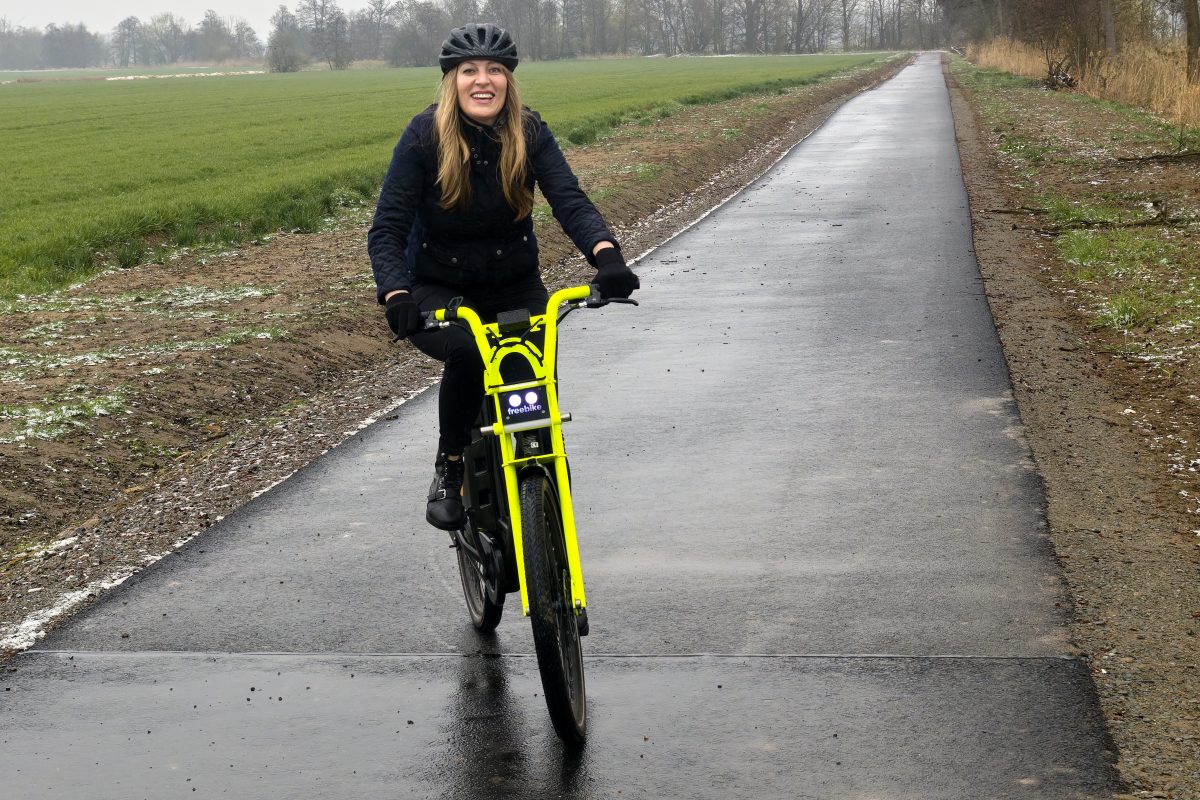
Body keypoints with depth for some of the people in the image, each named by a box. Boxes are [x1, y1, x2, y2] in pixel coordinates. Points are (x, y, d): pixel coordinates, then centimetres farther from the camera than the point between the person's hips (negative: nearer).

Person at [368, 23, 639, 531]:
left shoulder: (529, 133, -10)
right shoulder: (425, 136, -16)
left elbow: (570, 201, -22)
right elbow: (387, 229, -20)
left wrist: (606, 255, -43)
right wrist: (396, 296, -38)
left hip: (515, 286, 2)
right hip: (439, 290, -2)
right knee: (467, 352, -33)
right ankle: (449, 469, -10)